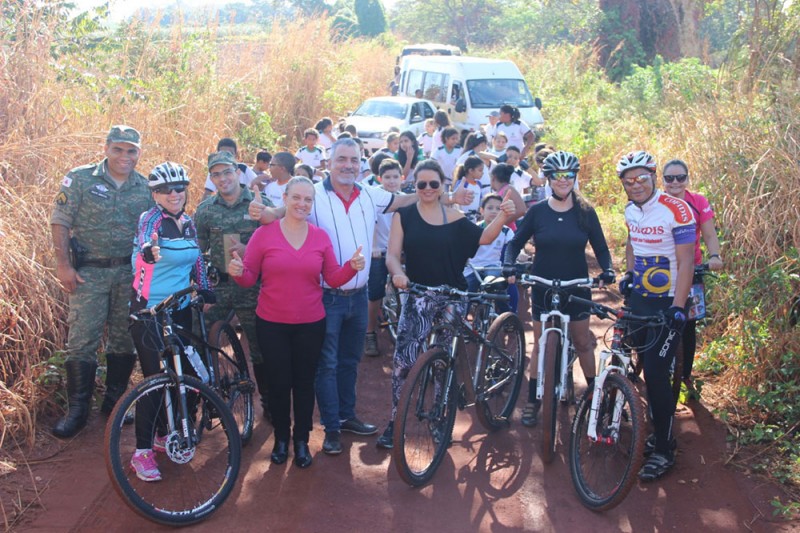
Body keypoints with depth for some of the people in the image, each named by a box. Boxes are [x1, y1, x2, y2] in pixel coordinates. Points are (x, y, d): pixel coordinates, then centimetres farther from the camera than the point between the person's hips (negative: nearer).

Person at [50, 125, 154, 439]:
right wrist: (63, 264, -11)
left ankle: (114, 401, 24)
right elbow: (60, 222, -4)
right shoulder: (80, 179, -4)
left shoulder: (145, 187, 5)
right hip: (89, 271, -3)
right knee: (82, 341, -6)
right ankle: (77, 410, 3)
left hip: (130, 272, 3)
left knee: (124, 340, 9)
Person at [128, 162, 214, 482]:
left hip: (180, 309, 7)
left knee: (182, 373, 11)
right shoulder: (152, 218, -12)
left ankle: (163, 434, 30)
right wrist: (147, 249, -55)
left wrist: (206, 290, 8)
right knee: (155, 379, -9)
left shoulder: (188, 223, 7)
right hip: (149, 310, -7)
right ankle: (142, 452, 2)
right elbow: (144, 240, -33)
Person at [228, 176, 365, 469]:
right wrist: (238, 272, -25)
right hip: (272, 324, -1)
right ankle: (281, 439, 28)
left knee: (304, 382, 10)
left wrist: (352, 267, -17)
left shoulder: (321, 236, 1)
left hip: (310, 325, 1)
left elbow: (333, 279, 1)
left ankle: (302, 441, 26)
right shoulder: (263, 233, -5)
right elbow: (249, 278, -3)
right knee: (279, 382, 7)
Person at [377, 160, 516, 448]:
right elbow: (392, 254, -5)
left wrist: (503, 216, -18)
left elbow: (484, 237, -2)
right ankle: (394, 422, -2)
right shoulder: (404, 215, 1)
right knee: (403, 359, -14)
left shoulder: (452, 216, 4)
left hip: (452, 296, 2)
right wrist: (397, 274, -25)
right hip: (418, 296, -2)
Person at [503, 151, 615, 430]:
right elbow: (516, 242, 1)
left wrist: (607, 270, -15)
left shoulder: (586, 212, -2)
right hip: (543, 288, 0)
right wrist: (509, 266, -17)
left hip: (577, 288, 0)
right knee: (540, 345, 7)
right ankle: (532, 401, 16)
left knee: (582, 342, 8)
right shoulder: (537, 211, -3)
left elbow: (600, 247, 3)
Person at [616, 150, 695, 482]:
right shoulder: (631, 210, 4)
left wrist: (678, 307, -24)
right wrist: (629, 274, 10)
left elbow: (685, 262, -18)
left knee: (656, 373, -8)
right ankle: (660, 433, 29)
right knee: (645, 370, 13)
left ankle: (664, 451, 4)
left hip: (667, 304, -7)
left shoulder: (676, 210, -17)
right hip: (638, 299, 7)